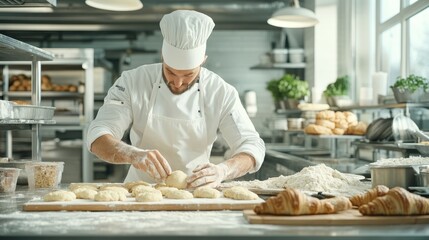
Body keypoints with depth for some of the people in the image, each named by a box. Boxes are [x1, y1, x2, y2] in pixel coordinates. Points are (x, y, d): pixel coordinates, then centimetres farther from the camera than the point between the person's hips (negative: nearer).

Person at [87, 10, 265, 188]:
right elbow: (98, 137, -14)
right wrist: (134, 155, -35)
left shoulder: (222, 93, -8)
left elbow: (252, 147, -10)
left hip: (193, 192, 1)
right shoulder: (132, 82, -9)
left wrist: (222, 171, -31)